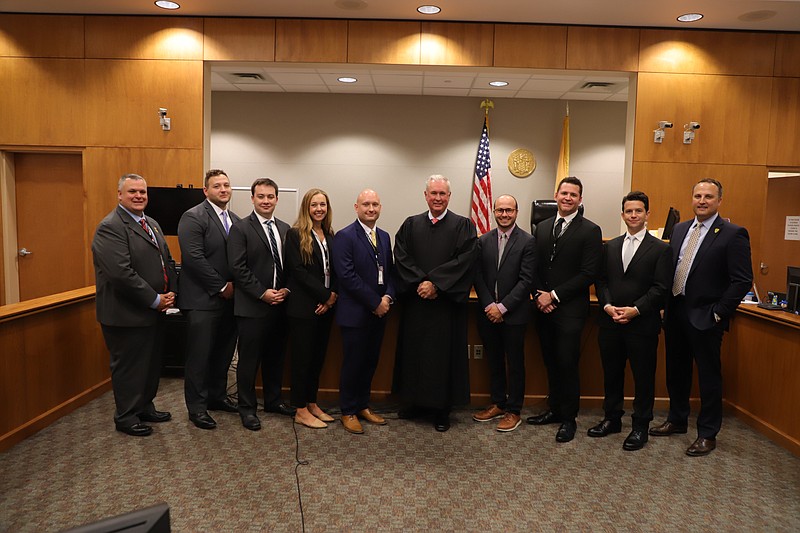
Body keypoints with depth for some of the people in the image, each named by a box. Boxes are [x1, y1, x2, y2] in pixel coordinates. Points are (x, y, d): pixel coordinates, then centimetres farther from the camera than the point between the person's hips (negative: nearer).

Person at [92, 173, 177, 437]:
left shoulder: (152, 223, 12)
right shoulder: (110, 227, -17)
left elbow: (167, 261, 15)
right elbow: (121, 273, -25)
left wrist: (170, 292, -1)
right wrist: (155, 300, -20)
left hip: (155, 311, 9)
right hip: (127, 314, -9)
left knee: (152, 363, 19)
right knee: (128, 366, 6)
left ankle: (145, 408, 36)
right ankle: (126, 417, 23)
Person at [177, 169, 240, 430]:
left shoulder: (235, 220, 14)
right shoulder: (193, 217, -9)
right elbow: (194, 258, -18)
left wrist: (235, 286, 0)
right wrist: (221, 287, -15)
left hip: (229, 298, 7)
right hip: (203, 300, -7)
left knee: (223, 353, 15)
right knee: (199, 355, 2)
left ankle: (217, 396, 31)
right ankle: (197, 407, 15)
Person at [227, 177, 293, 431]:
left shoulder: (285, 229, 11)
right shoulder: (240, 228, -5)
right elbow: (238, 268, -12)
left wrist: (286, 290, -4)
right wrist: (262, 293, -15)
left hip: (280, 303, 5)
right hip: (252, 306, -5)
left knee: (275, 356, 15)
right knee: (249, 359, 4)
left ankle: (273, 401, 30)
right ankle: (247, 408, 17)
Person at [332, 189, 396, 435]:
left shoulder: (384, 237, 12)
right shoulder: (345, 237, -10)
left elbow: (390, 271, 12)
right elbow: (347, 276, -17)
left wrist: (388, 297, -6)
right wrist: (375, 302, -16)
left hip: (379, 312, 6)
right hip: (355, 313, -6)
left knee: (370, 362, 14)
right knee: (353, 363, 4)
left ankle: (363, 406, 30)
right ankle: (348, 412, 19)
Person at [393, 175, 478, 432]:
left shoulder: (463, 225, 1)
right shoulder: (411, 225, 8)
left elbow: (465, 259, -10)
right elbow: (401, 257, 0)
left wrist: (435, 282, -17)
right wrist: (419, 283, -13)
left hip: (447, 303, -2)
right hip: (415, 302, 3)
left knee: (444, 353, 3)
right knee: (414, 351, 10)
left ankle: (442, 408, 15)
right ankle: (415, 401, 25)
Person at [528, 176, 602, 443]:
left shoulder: (590, 231, -5)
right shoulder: (542, 227, 12)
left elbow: (588, 273, -11)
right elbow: (535, 267, 12)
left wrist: (554, 295, -13)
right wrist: (539, 295, -5)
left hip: (570, 310, -5)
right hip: (544, 308, 5)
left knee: (567, 364, -1)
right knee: (550, 362, 13)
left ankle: (568, 418, 14)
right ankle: (555, 409, 28)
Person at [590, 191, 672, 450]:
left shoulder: (660, 249, -2)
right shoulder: (610, 246, 11)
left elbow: (660, 288, -9)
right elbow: (601, 280, 8)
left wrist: (635, 309, -18)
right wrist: (608, 305, -9)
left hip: (643, 324, -4)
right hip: (610, 322, 4)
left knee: (643, 377, 7)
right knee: (611, 374, 14)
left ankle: (640, 426, 21)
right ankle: (612, 419, 30)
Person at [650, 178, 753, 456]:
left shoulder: (733, 234, -9)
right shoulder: (679, 229, 10)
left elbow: (742, 280, -12)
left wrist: (718, 313, -14)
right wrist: (666, 304, 6)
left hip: (705, 317, -6)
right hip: (675, 311, 6)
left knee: (709, 376, 6)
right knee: (676, 371, 17)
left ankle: (707, 434, 20)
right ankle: (677, 420, 35)